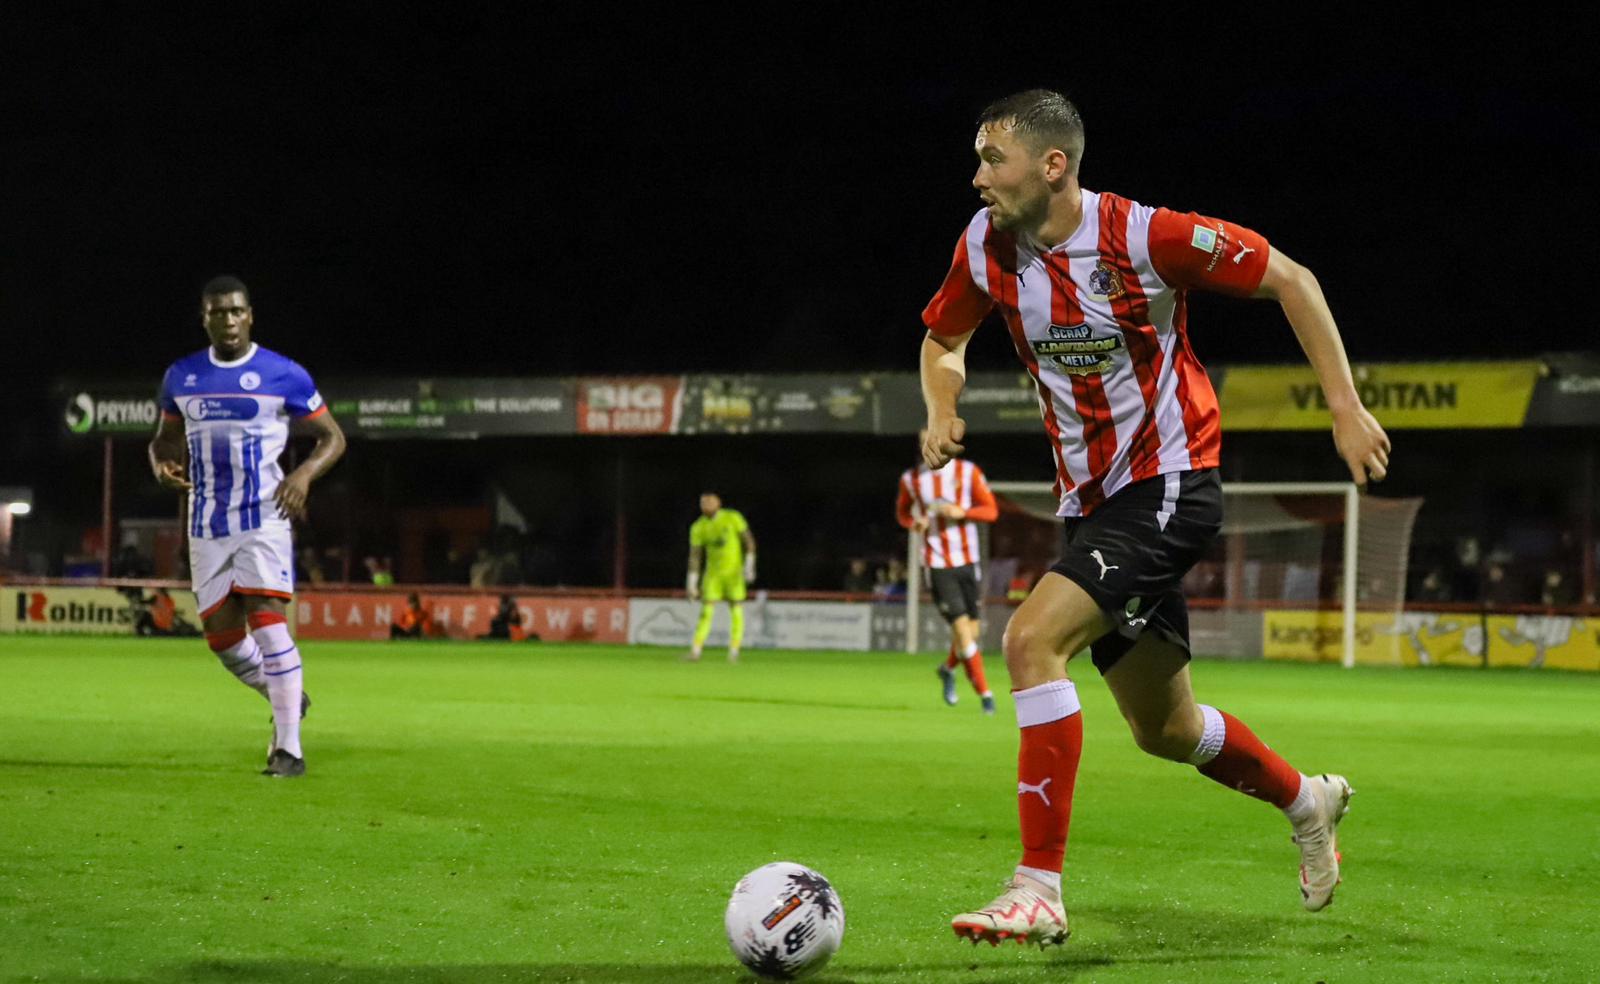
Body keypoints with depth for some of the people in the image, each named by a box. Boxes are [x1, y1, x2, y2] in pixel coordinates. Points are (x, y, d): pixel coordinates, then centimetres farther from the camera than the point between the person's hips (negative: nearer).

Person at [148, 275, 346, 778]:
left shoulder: (283, 375, -4)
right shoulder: (182, 377, 8)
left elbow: (332, 437, 2)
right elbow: (165, 438, 21)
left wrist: (305, 473, -17)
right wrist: (162, 464, -3)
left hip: (264, 518, -5)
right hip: (208, 525, 5)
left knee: (266, 618, -19)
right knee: (222, 636, 3)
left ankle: (288, 748, -18)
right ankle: (287, 700, 31)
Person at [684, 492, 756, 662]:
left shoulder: (733, 518, -8)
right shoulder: (698, 528, -3)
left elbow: (748, 540, -5)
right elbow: (695, 556, -2)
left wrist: (749, 564, -14)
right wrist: (692, 583, -6)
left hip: (734, 570, -1)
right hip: (713, 573, 1)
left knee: (736, 611, -3)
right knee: (706, 611, -6)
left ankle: (734, 652, 4)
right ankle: (695, 650, -6)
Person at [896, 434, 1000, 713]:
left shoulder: (968, 472, 0)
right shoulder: (910, 479, 2)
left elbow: (991, 510, 0)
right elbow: (902, 511, 18)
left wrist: (962, 512, -18)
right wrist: (914, 524, -5)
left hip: (967, 561, 2)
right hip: (936, 563, -2)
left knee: (973, 629, 6)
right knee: (961, 626, -12)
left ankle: (948, 669, 37)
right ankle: (984, 693, -4)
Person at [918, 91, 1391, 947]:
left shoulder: (1145, 236, -19)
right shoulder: (986, 246, -3)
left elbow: (1290, 280, -8)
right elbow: (943, 340, 16)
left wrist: (1344, 409, -10)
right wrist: (942, 416, -5)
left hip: (1168, 486, -7)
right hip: (1088, 500, 7)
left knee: (1032, 639, -25)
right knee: (1164, 731, 14)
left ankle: (1038, 891, -23)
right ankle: (1307, 801, 42)